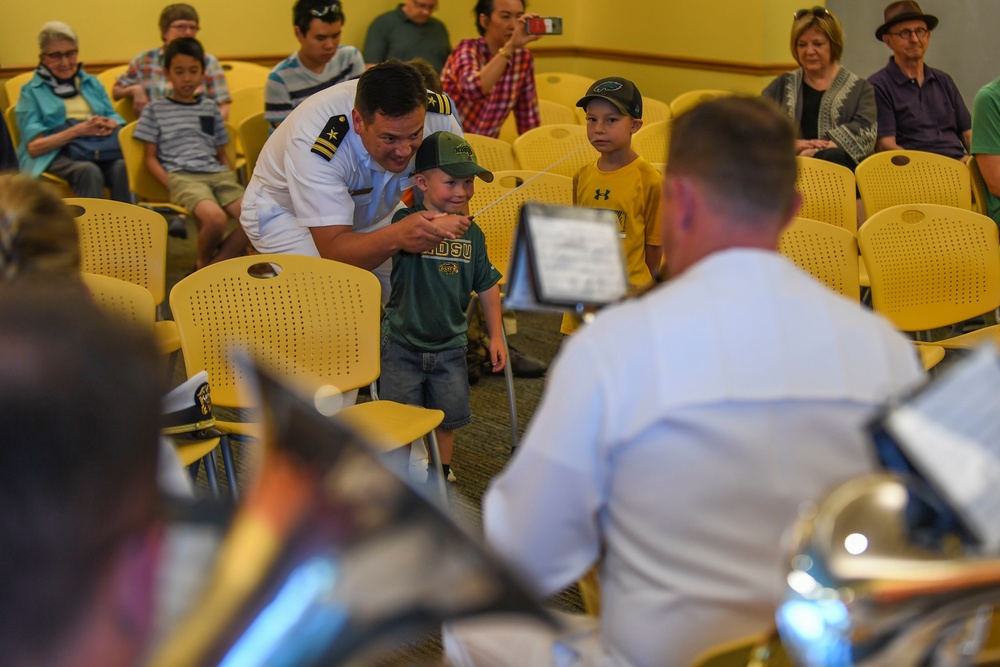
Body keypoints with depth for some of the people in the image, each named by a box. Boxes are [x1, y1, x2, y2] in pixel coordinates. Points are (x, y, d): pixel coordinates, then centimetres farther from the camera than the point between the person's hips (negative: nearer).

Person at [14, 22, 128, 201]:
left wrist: (110, 125, -8)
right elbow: (33, 147, 0)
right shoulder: (31, 91, 12)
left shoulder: (92, 84, 26)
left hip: (100, 151, 3)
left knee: (122, 168, -33)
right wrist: (77, 130, -12)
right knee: (88, 171, -37)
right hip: (55, 155, -3)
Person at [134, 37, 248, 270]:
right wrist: (171, 185, -8)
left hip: (217, 173, 4)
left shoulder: (210, 108, 22)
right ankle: (203, 261, -3)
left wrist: (233, 185, 7)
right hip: (181, 175, -4)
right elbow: (151, 158, 9)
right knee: (215, 218, -35)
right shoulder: (155, 110, 12)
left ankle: (213, 265, -7)